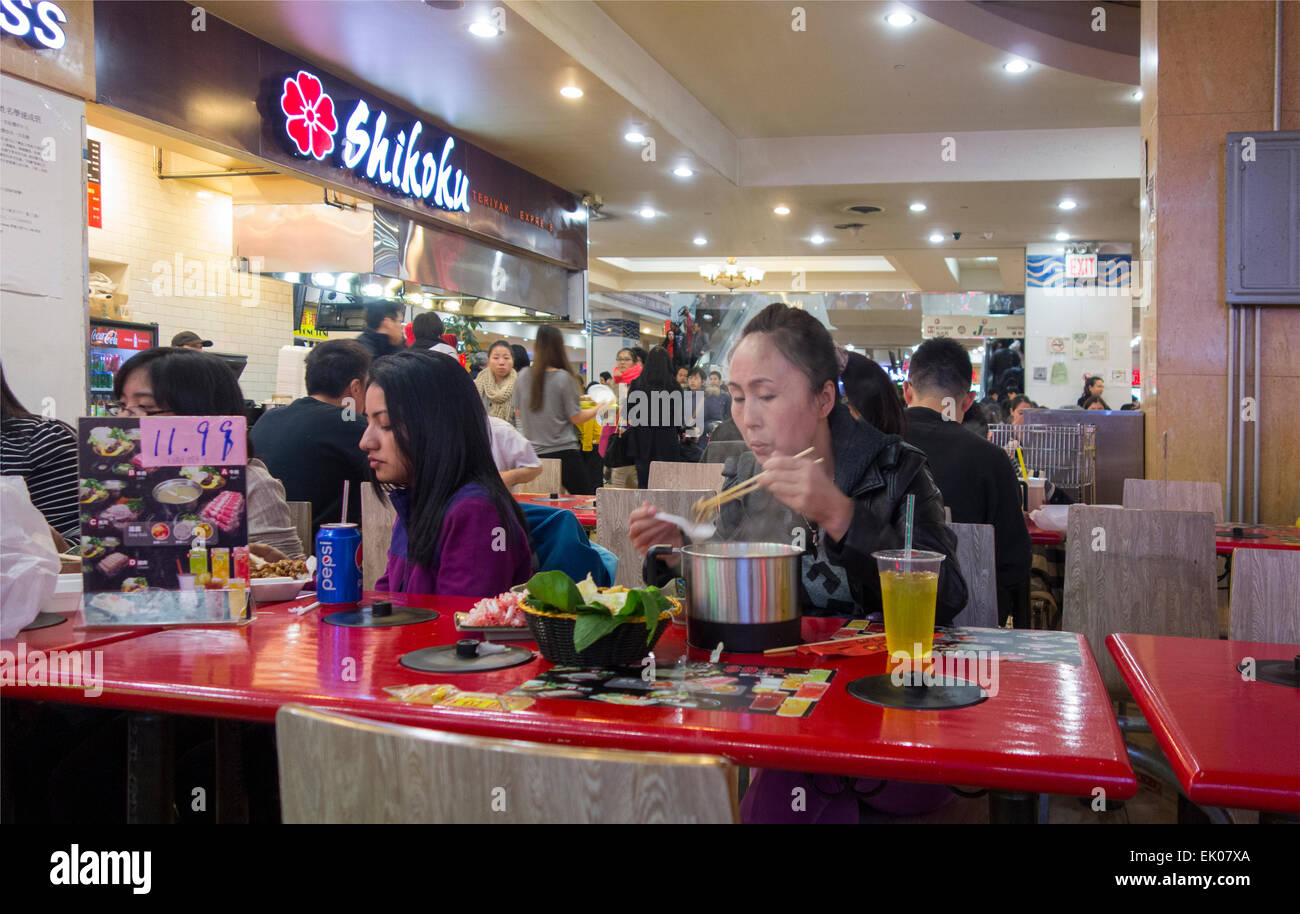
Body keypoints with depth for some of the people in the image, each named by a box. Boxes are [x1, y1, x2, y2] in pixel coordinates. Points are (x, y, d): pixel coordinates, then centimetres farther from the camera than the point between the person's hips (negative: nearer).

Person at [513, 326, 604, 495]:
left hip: (534, 454, 4)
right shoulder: (564, 378, -10)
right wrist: (598, 408, 10)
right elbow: (576, 418, -7)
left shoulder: (523, 376, 1)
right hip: (564, 451, -4)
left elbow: (518, 413, 12)